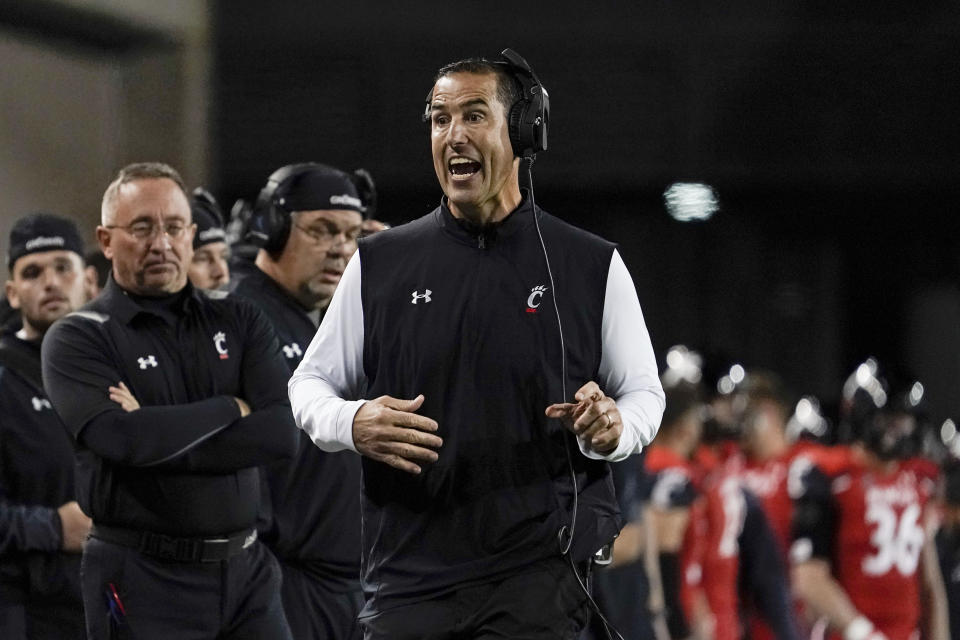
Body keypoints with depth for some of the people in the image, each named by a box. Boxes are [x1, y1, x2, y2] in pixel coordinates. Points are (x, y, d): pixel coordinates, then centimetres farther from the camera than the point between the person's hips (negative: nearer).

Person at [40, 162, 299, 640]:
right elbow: (123, 437, -20)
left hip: (247, 571, 4)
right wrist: (231, 408, -7)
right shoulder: (76, 340, -1)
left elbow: (283, 433, -6)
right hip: (141, 580, -4)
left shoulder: (239, 322, 10)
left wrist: (157, 437, -13)